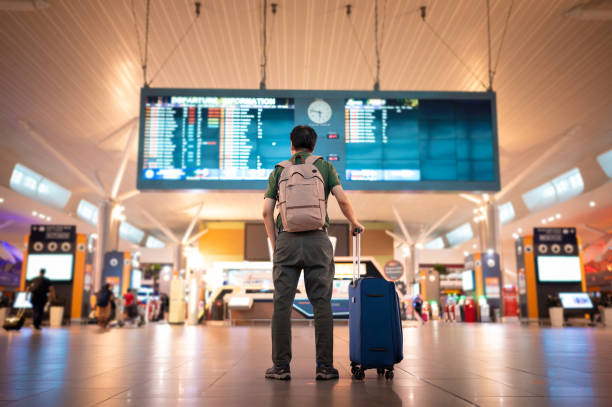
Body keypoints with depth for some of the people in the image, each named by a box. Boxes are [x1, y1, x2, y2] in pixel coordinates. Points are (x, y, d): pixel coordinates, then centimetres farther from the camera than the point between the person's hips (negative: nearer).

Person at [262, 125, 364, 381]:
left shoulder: (279, 170, 14)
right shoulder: (324, 166, 12)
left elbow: (267, 211, 5)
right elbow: (342, 200, -1)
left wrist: (274, 244, 13)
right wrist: (355, 223, 16)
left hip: (286, 240, 1)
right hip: (317, 240, 0)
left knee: (282, 304, 3)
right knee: (322, 304, 2)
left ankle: (281, 366, 3)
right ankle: (324, 366, 2)